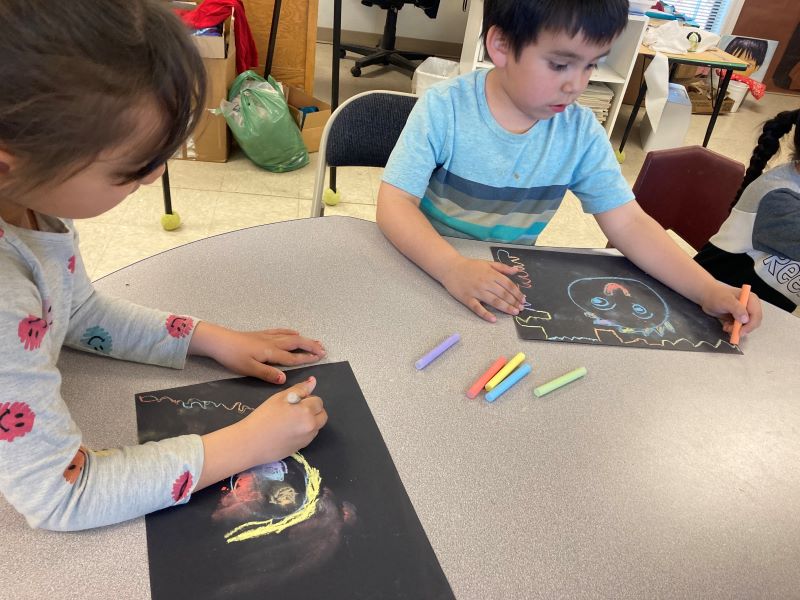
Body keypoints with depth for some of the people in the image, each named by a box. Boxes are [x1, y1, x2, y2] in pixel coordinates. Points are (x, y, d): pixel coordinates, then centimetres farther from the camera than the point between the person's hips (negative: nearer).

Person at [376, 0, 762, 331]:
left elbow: (628, 222, -5)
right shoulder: (444, 107, -16)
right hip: (427, 270, -1)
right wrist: (452, 267, -38)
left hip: (511, 286, 2)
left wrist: (708, 290, -17)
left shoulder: (581, 131, -6)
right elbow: (395, 203, -21)